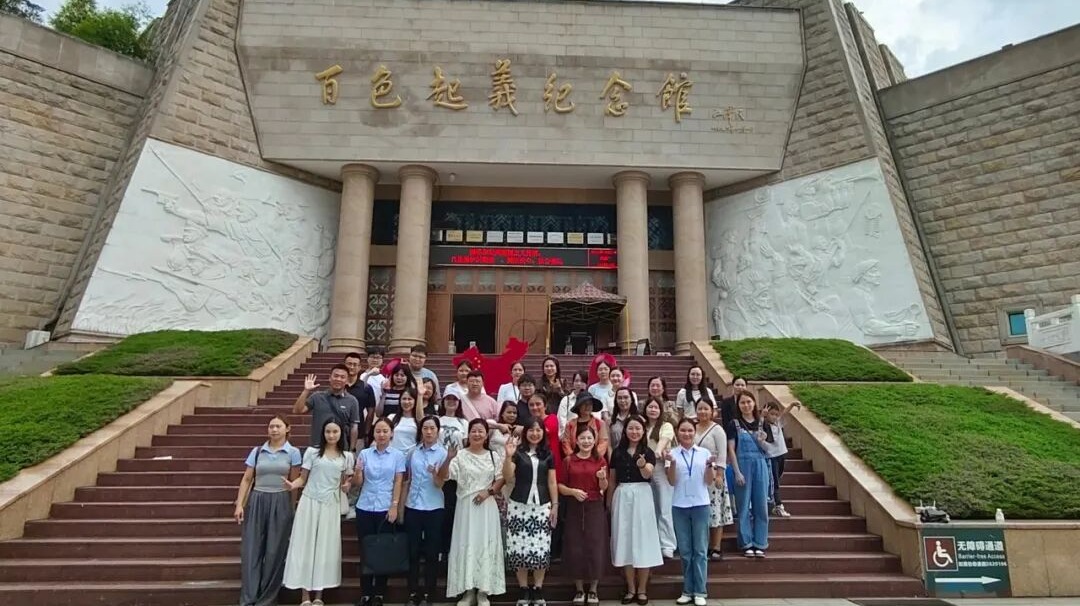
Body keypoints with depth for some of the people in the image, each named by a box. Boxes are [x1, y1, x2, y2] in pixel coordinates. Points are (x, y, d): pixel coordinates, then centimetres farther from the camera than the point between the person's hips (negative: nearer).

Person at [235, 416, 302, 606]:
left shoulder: (293, 453, 1)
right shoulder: (257, 451, 7)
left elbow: (294, 483, 2)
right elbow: (246, 479, 8)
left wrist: (291, 509, -2)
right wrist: (239, 505, -2)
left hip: (280, 503, -2)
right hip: (256, 501, 2)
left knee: (274, 552, 3)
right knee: (250, 550, 0)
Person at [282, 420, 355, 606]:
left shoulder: (346, 456, 6)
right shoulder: (312, 451, 0)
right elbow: (303, 478, 0)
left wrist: (346, 486, -9)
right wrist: (292, 485, -20)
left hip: (331, 505, 2)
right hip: (310, 502, -2)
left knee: (325, 547, 4)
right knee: (305, 545, 0)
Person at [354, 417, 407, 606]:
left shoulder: (398, 455, 0)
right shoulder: (364, 453, 3)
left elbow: (398, 482, -1)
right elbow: (358, 482, 3)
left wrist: (394, 506, -8)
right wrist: (357, 470, -17)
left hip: (386, 509, -1)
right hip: (364, 508, 1)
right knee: (365, 550, 5)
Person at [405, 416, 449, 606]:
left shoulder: (443, 453, -6)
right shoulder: (413, 452, 4)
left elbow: (440, 484, -12)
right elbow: (408, 480, 11)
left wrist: (435, 473, -33)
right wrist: (401, 506, 9)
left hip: (434, 508, -3)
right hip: (412, 507, 3)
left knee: (431, 553, 5)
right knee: (413, 552, 8)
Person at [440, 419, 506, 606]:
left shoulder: (494, 456, 5)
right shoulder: (460, 456, -4)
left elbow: (501, 479, 6)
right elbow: (443, 476, -13)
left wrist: (489, 491, -10)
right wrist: (449, 458, -29)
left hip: (487, 506, 2)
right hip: (466, 506, -1)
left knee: (486, 545, 4)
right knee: (466, 544, 2)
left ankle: (483, 591, 16)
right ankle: (468, 590, 14)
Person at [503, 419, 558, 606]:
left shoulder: (547, 454, 9)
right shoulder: (518, 452, 0)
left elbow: (552, 482, 10)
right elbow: (508, 479, -8)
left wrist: (555, 505, 5)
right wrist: (508, 456, -20)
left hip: (542, 506, 2)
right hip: (519, 506, -2)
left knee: (541, 549, 1)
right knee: (520, 548, -1)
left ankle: (538, 591, 13)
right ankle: (523, 591, 12)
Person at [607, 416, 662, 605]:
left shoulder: (648, 452, 0)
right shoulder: (617, 452, 6)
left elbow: (648, 475, -18)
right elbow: (612, 480, 11)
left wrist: (642, 465, -39)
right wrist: (609, 502, 11)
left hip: (641, 496, -2)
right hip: (621, 497, 2)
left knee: (642, 539, 0)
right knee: (625, 540, 5)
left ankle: (642, 589, 11)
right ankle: (631, 589, 16)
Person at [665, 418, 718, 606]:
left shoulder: (704, 452, 2)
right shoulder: (672, 454, 1)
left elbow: (710, 482, 1)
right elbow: (672, 482, -3)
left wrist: (710, 465, -15)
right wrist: (672, 463, -17)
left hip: (700, 505, 0)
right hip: (679, 506, 0)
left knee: (700, 550, 4)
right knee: (685, 551, 7)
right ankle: (688, 591, 16)